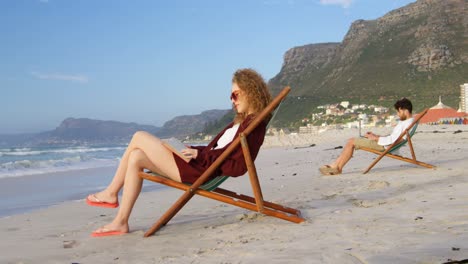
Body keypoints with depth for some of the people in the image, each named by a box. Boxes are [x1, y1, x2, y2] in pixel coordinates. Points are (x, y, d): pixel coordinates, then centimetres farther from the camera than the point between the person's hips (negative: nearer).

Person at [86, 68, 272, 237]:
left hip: (200, 171, -10)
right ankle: (120, 222, 10)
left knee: (139, 138, -3)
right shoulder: (242, 121, 18)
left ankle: (111, 193, 13)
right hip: (197, 164, 10)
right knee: (136, 157, 9)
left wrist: (199, 155, -19)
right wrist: (195, 150, 6)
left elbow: (238, 166, -22)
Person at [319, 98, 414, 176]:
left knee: (351, 142, -10)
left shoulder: (407, 123, -18)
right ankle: (336, 165, 0)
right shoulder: (405, 122, 15)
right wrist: (376, 136, 10)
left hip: (385, 146, -11)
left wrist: (375, 138, -12)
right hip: (385, 144, 11)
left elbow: (392, 140, -24)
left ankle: (337, 168, -3)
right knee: (352, 141, 7)